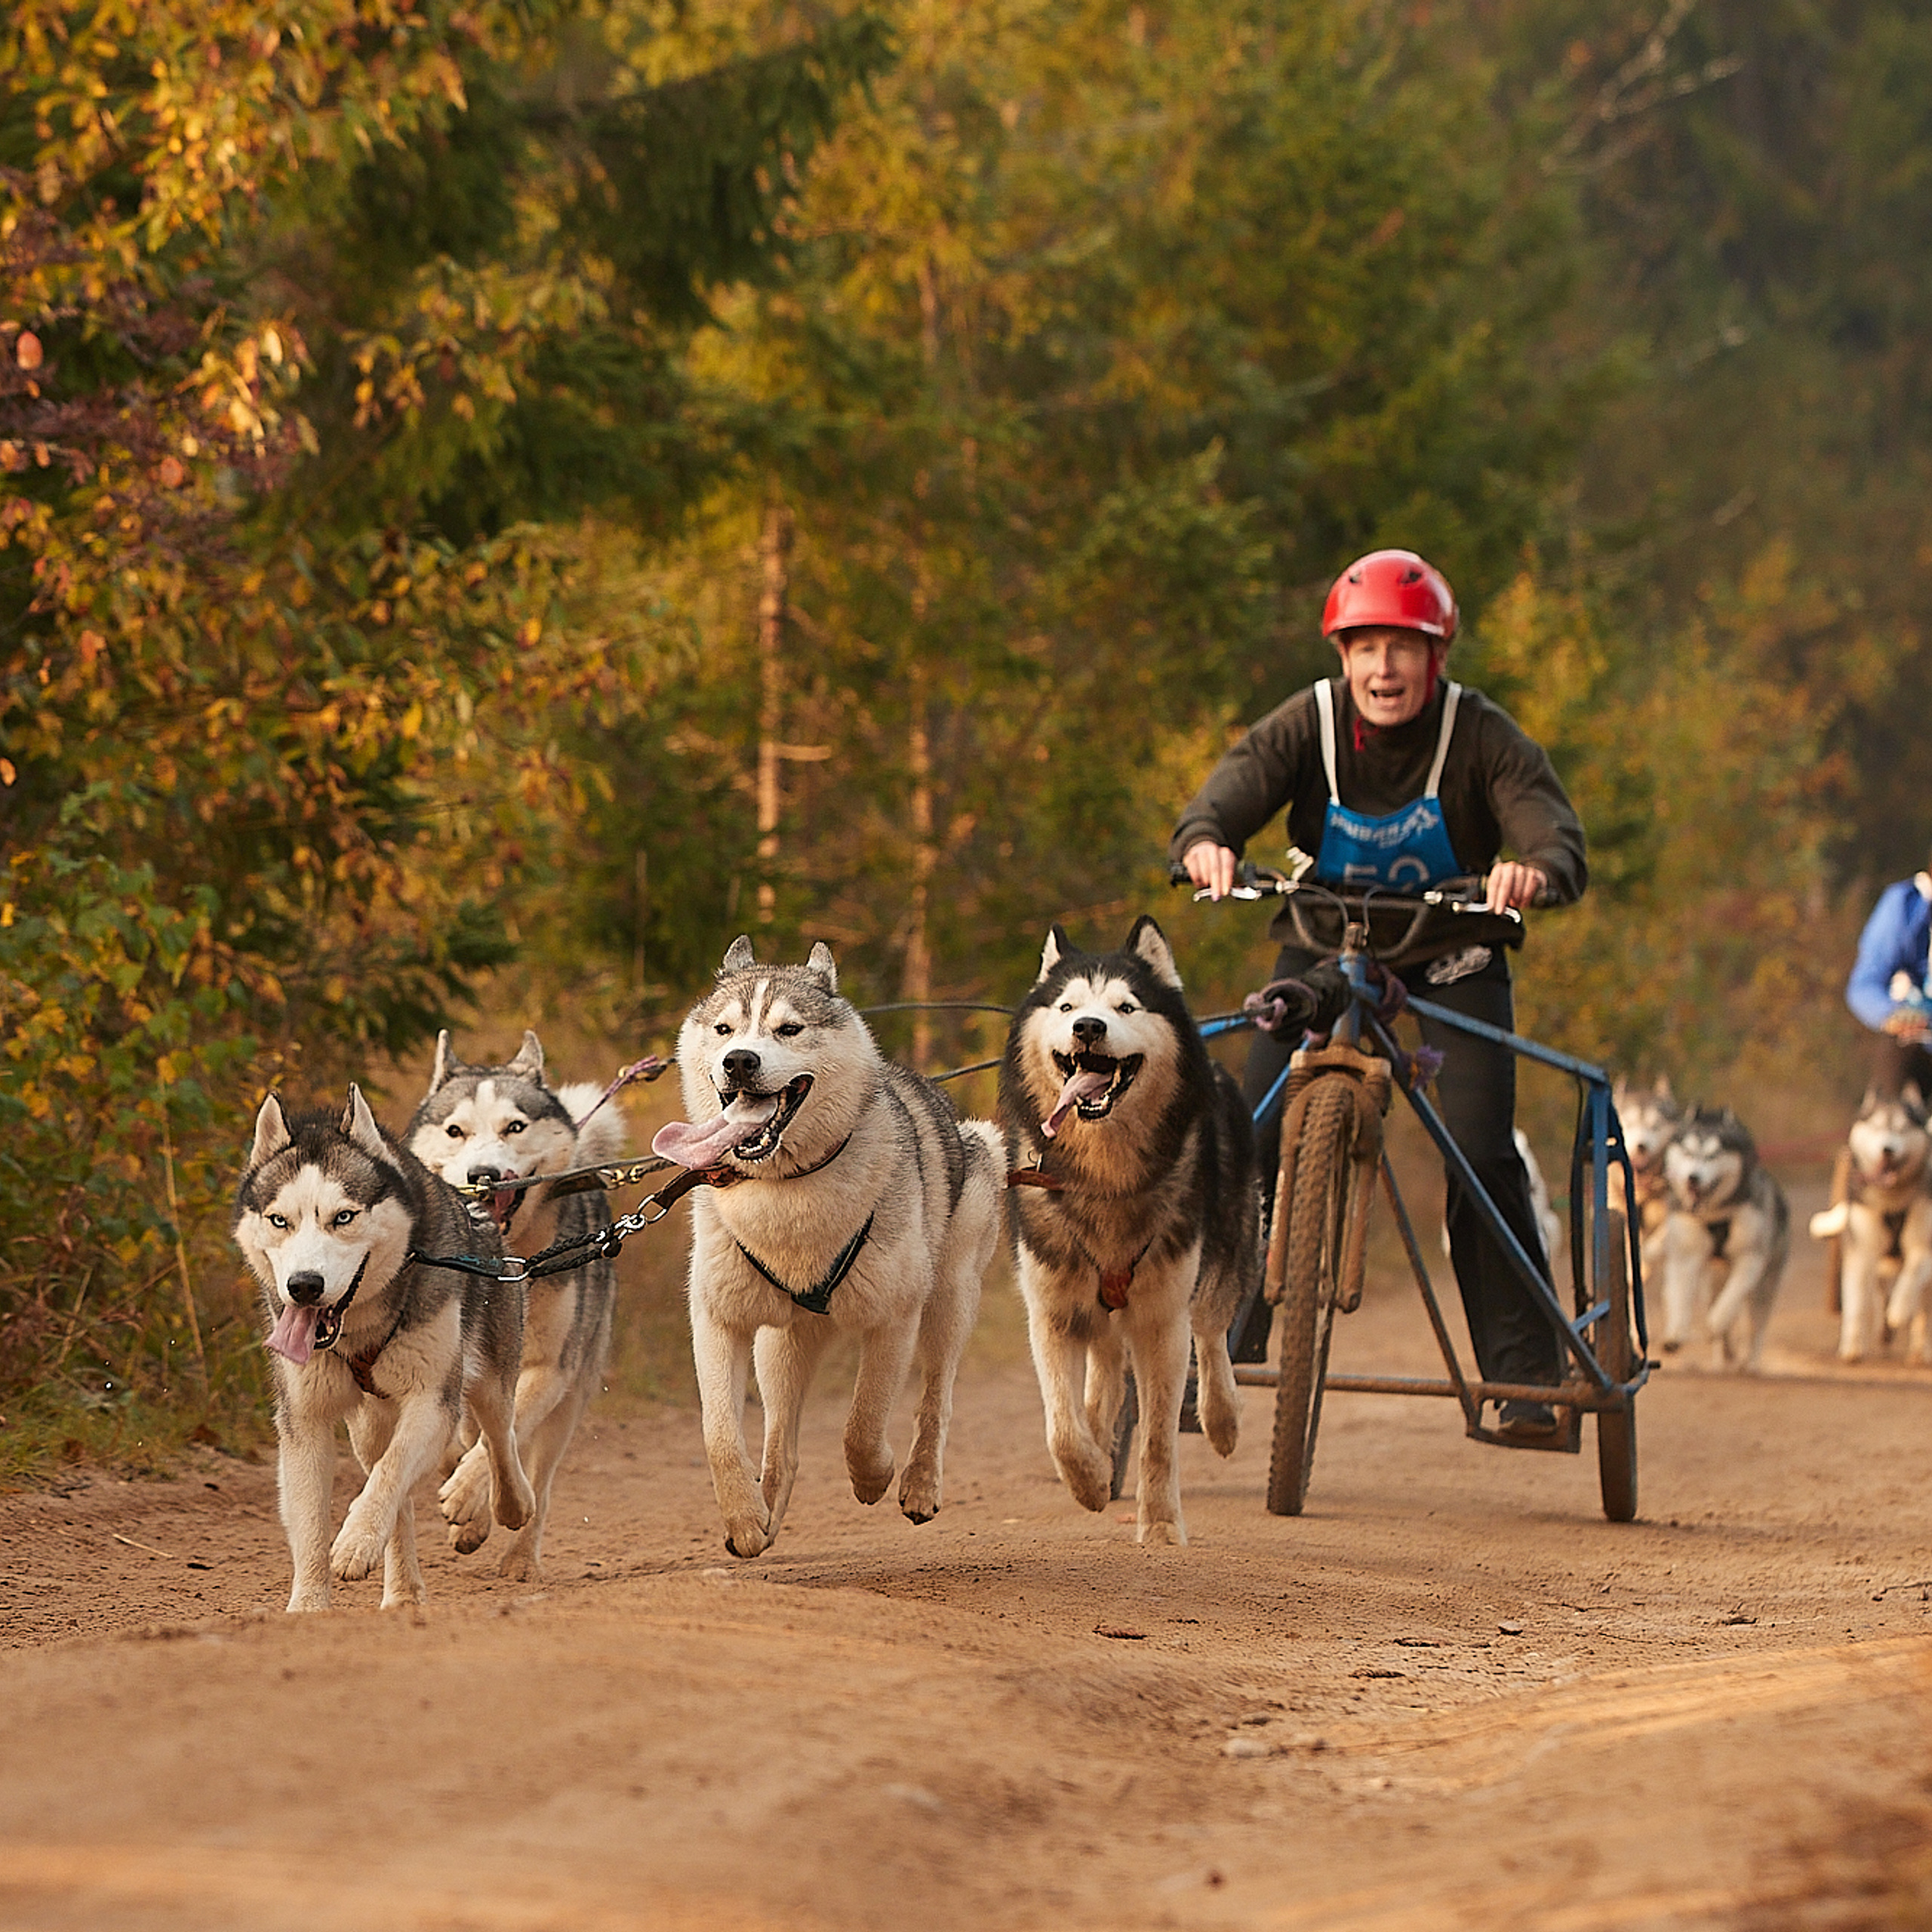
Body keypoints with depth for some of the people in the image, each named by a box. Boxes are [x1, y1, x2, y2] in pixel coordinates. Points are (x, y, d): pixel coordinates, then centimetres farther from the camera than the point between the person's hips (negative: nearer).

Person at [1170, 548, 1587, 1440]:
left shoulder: (1482, 737, -17)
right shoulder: (1310, 723, -13)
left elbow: (1557, 832, -28)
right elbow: (1239, 782, -28)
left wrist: (1534, 871, -53)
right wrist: (1205, 840, -52)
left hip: (1450, 956, -1)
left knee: (1481, 1156, -17)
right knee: (1254, 1145, -12)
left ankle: (1527, 1379, -9)